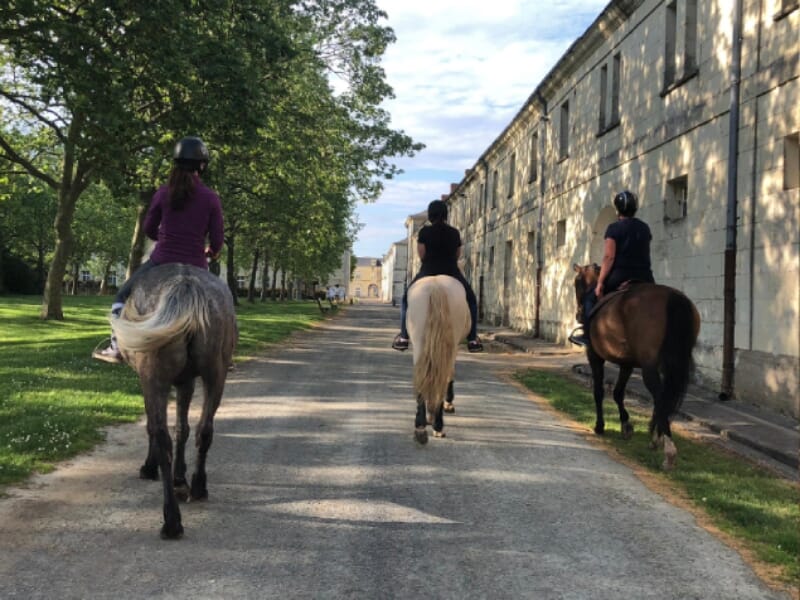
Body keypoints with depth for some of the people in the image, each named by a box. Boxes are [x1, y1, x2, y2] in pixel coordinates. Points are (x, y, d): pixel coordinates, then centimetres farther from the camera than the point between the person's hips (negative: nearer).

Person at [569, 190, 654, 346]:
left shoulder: (614, 228, -6)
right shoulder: (645, 228, 13)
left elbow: (608, 257, -12)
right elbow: (645, 253, 19)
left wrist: (600, 282, -11)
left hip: (620, 275, -5)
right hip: (644, 278, 5)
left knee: (590, 298, 13)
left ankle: (588, 335, 8)